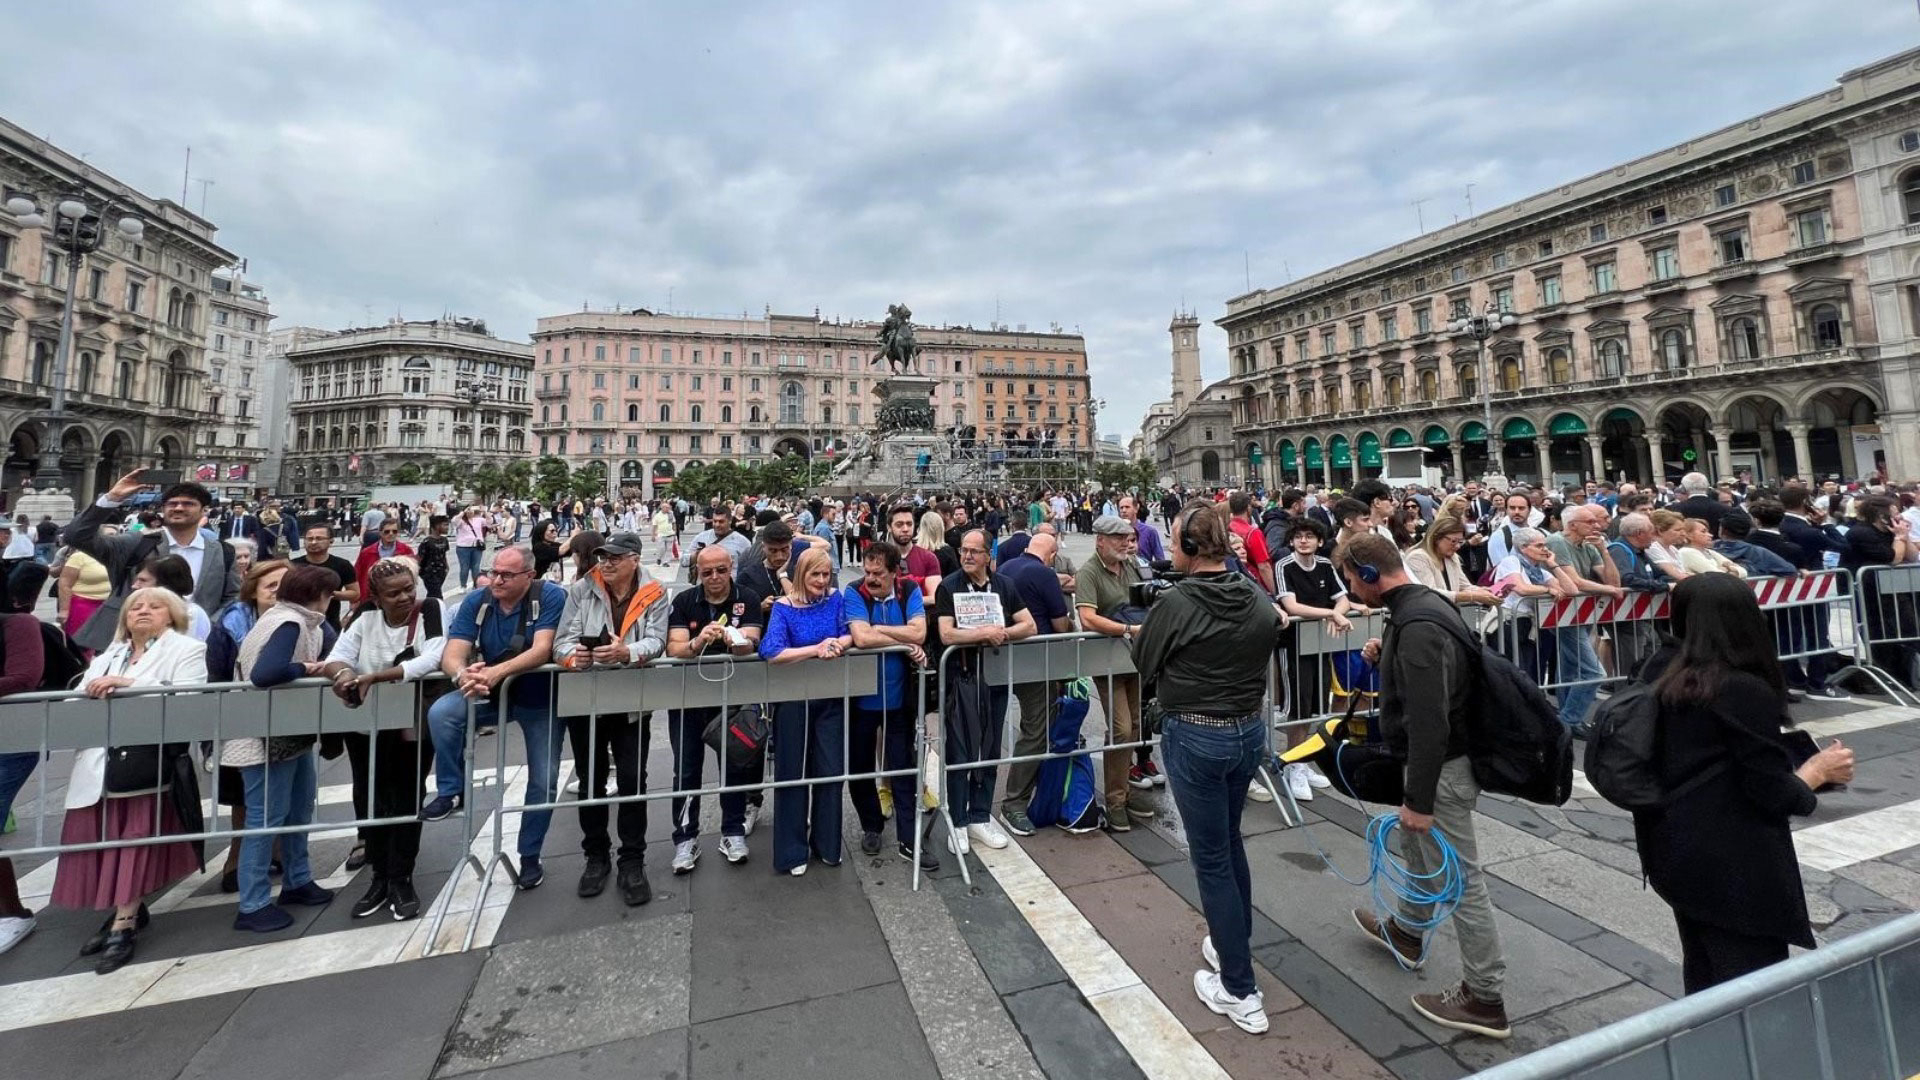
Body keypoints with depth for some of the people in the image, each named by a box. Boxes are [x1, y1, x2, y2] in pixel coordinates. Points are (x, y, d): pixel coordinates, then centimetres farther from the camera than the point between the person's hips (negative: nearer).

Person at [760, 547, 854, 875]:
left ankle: (826, 844, 28)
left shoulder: (836, 598, 2)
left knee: (830, 770, 9)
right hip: (793, 698, -3)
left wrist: (837, 644, -23)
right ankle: (792, 851, 23)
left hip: (830, 696, 3)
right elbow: (771, 652, -21)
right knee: (793, 772, 8)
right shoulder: (783, 606, -9)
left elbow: (851, 634, -2)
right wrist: (817, 649, -21)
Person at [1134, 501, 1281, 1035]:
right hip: (1250, 729, 6)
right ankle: (1233, 944, 43)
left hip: (1196, 737, -6)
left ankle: (1241, 993, 19)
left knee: (1210, 858, 8)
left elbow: (1143, 661, -6)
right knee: (1229, 840, 25)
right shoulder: (1260, 600, -3)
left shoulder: (1176, 603, -20)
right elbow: (1262, 652, 11)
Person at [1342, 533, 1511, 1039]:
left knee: (1460, 881, 4)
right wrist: (1387, 652, 5)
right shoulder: (1423, 603, 4)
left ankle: (1485, 1000, 20)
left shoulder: (1417, 625, -28)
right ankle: (1407, 932, 49)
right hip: (1441, 758, 11)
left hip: (1442, 768, -11)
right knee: (1417, 846, 27)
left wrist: (1419, 798, -23)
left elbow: (1428, 722, -29)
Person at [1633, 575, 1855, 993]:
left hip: (1677, 855, 7)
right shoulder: (1746, 690, -17)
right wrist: (1820, 769, 5)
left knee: (1705, 982, 21)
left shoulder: (1668, 682, 2)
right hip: (1732, 870, -7)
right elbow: (1774, 795, -12)